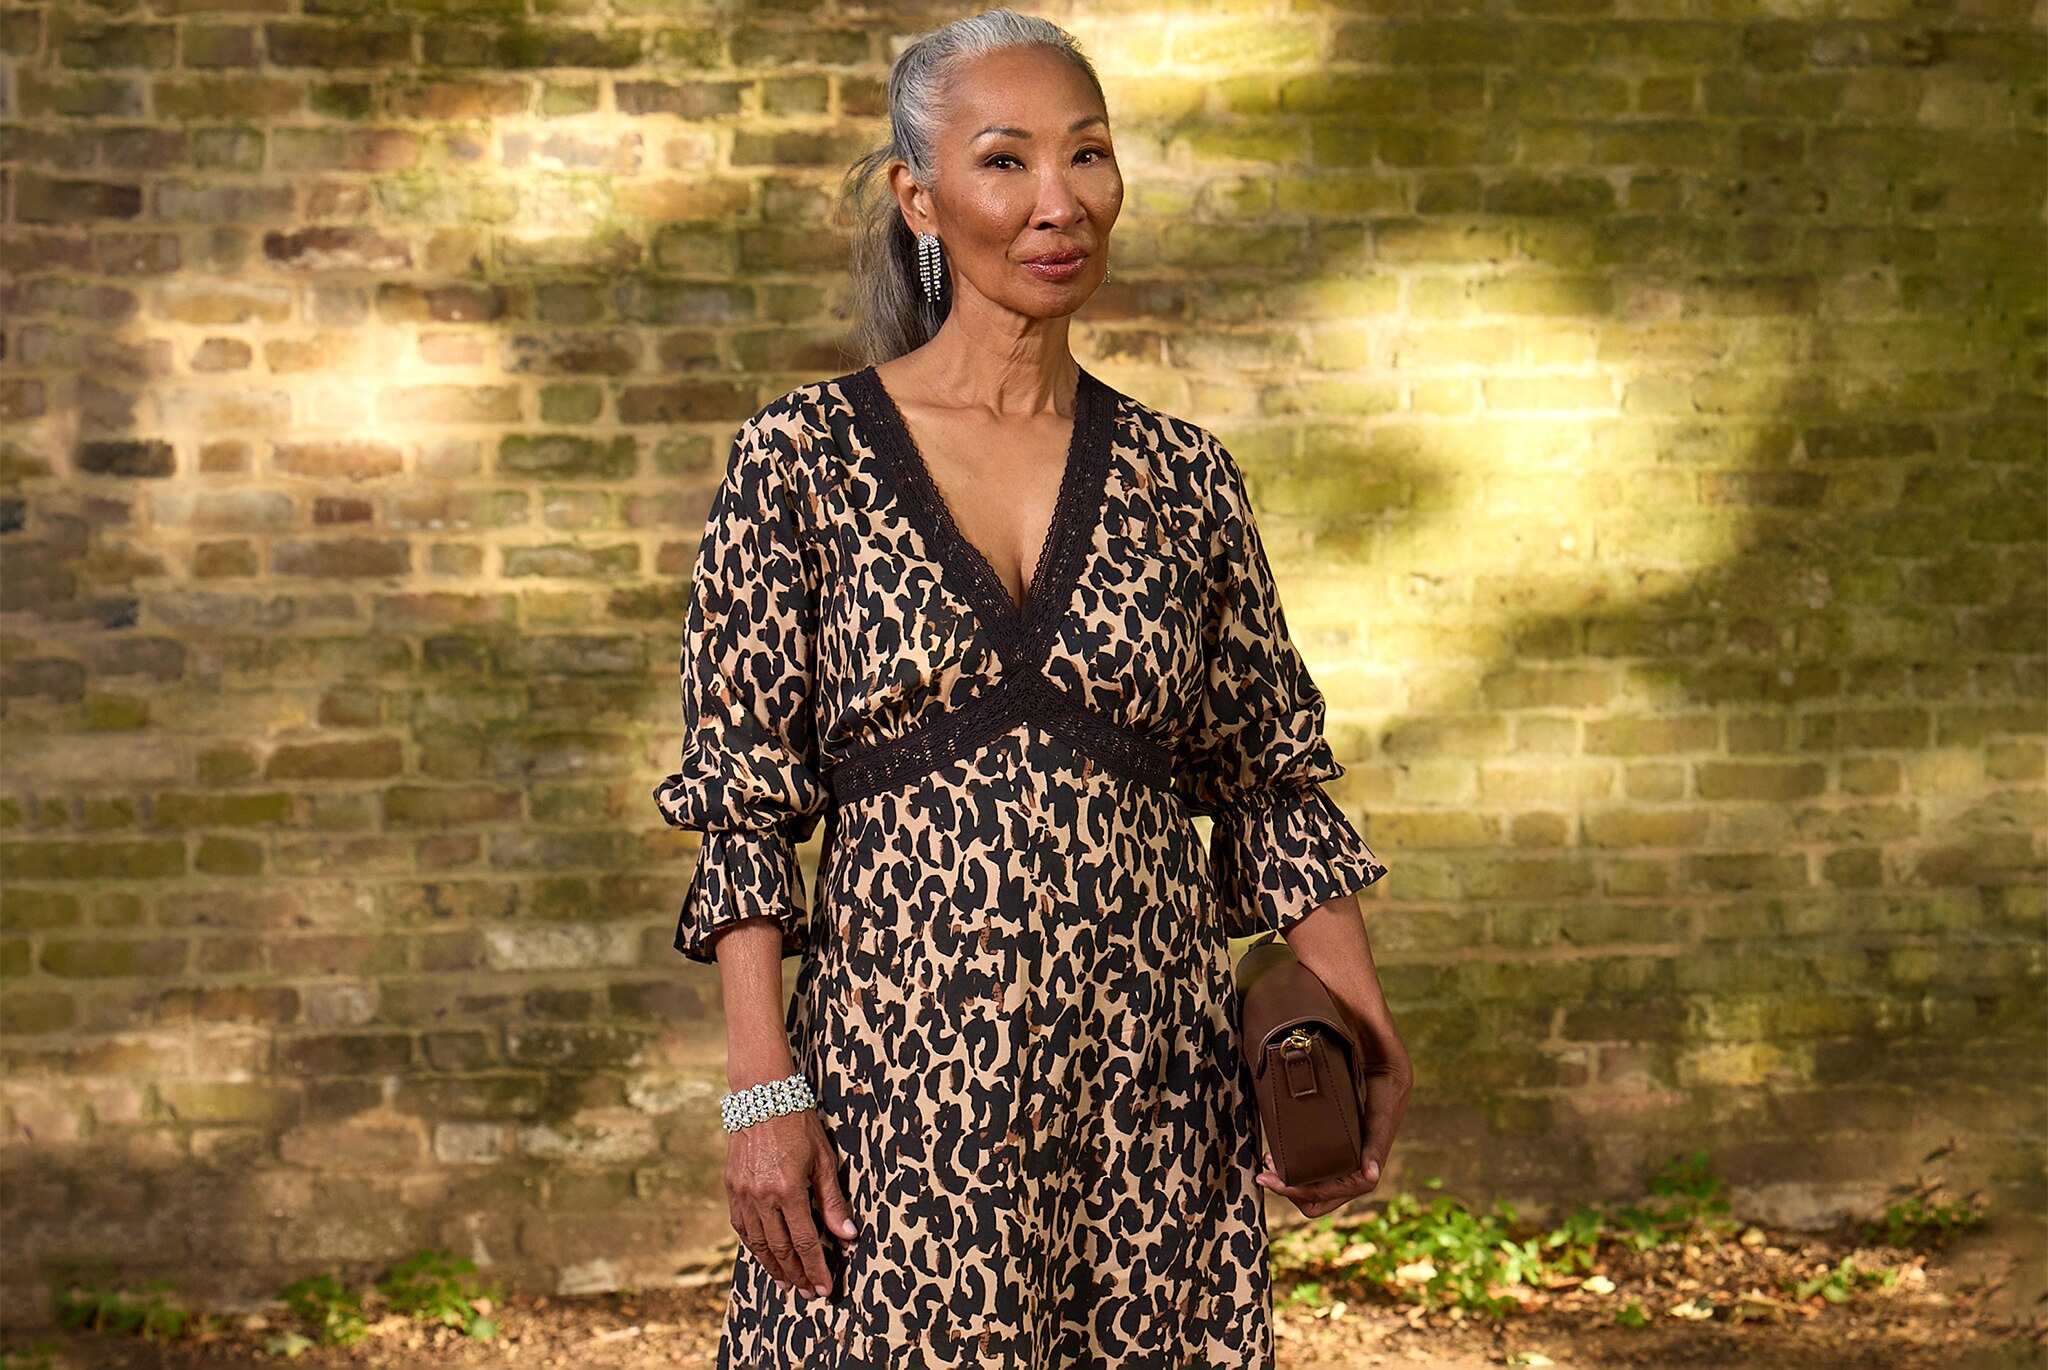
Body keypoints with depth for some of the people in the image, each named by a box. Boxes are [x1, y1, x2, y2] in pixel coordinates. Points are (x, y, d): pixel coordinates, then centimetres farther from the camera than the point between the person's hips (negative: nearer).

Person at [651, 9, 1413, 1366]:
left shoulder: (1182, 475, 7)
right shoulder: (801, 459, -1)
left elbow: (1272, 780, 13)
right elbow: (742, 804, -2)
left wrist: (1361, 1014, 2)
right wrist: (763, 1090, -9)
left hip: (1152, 1082, 3)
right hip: (899, 1065, -2)